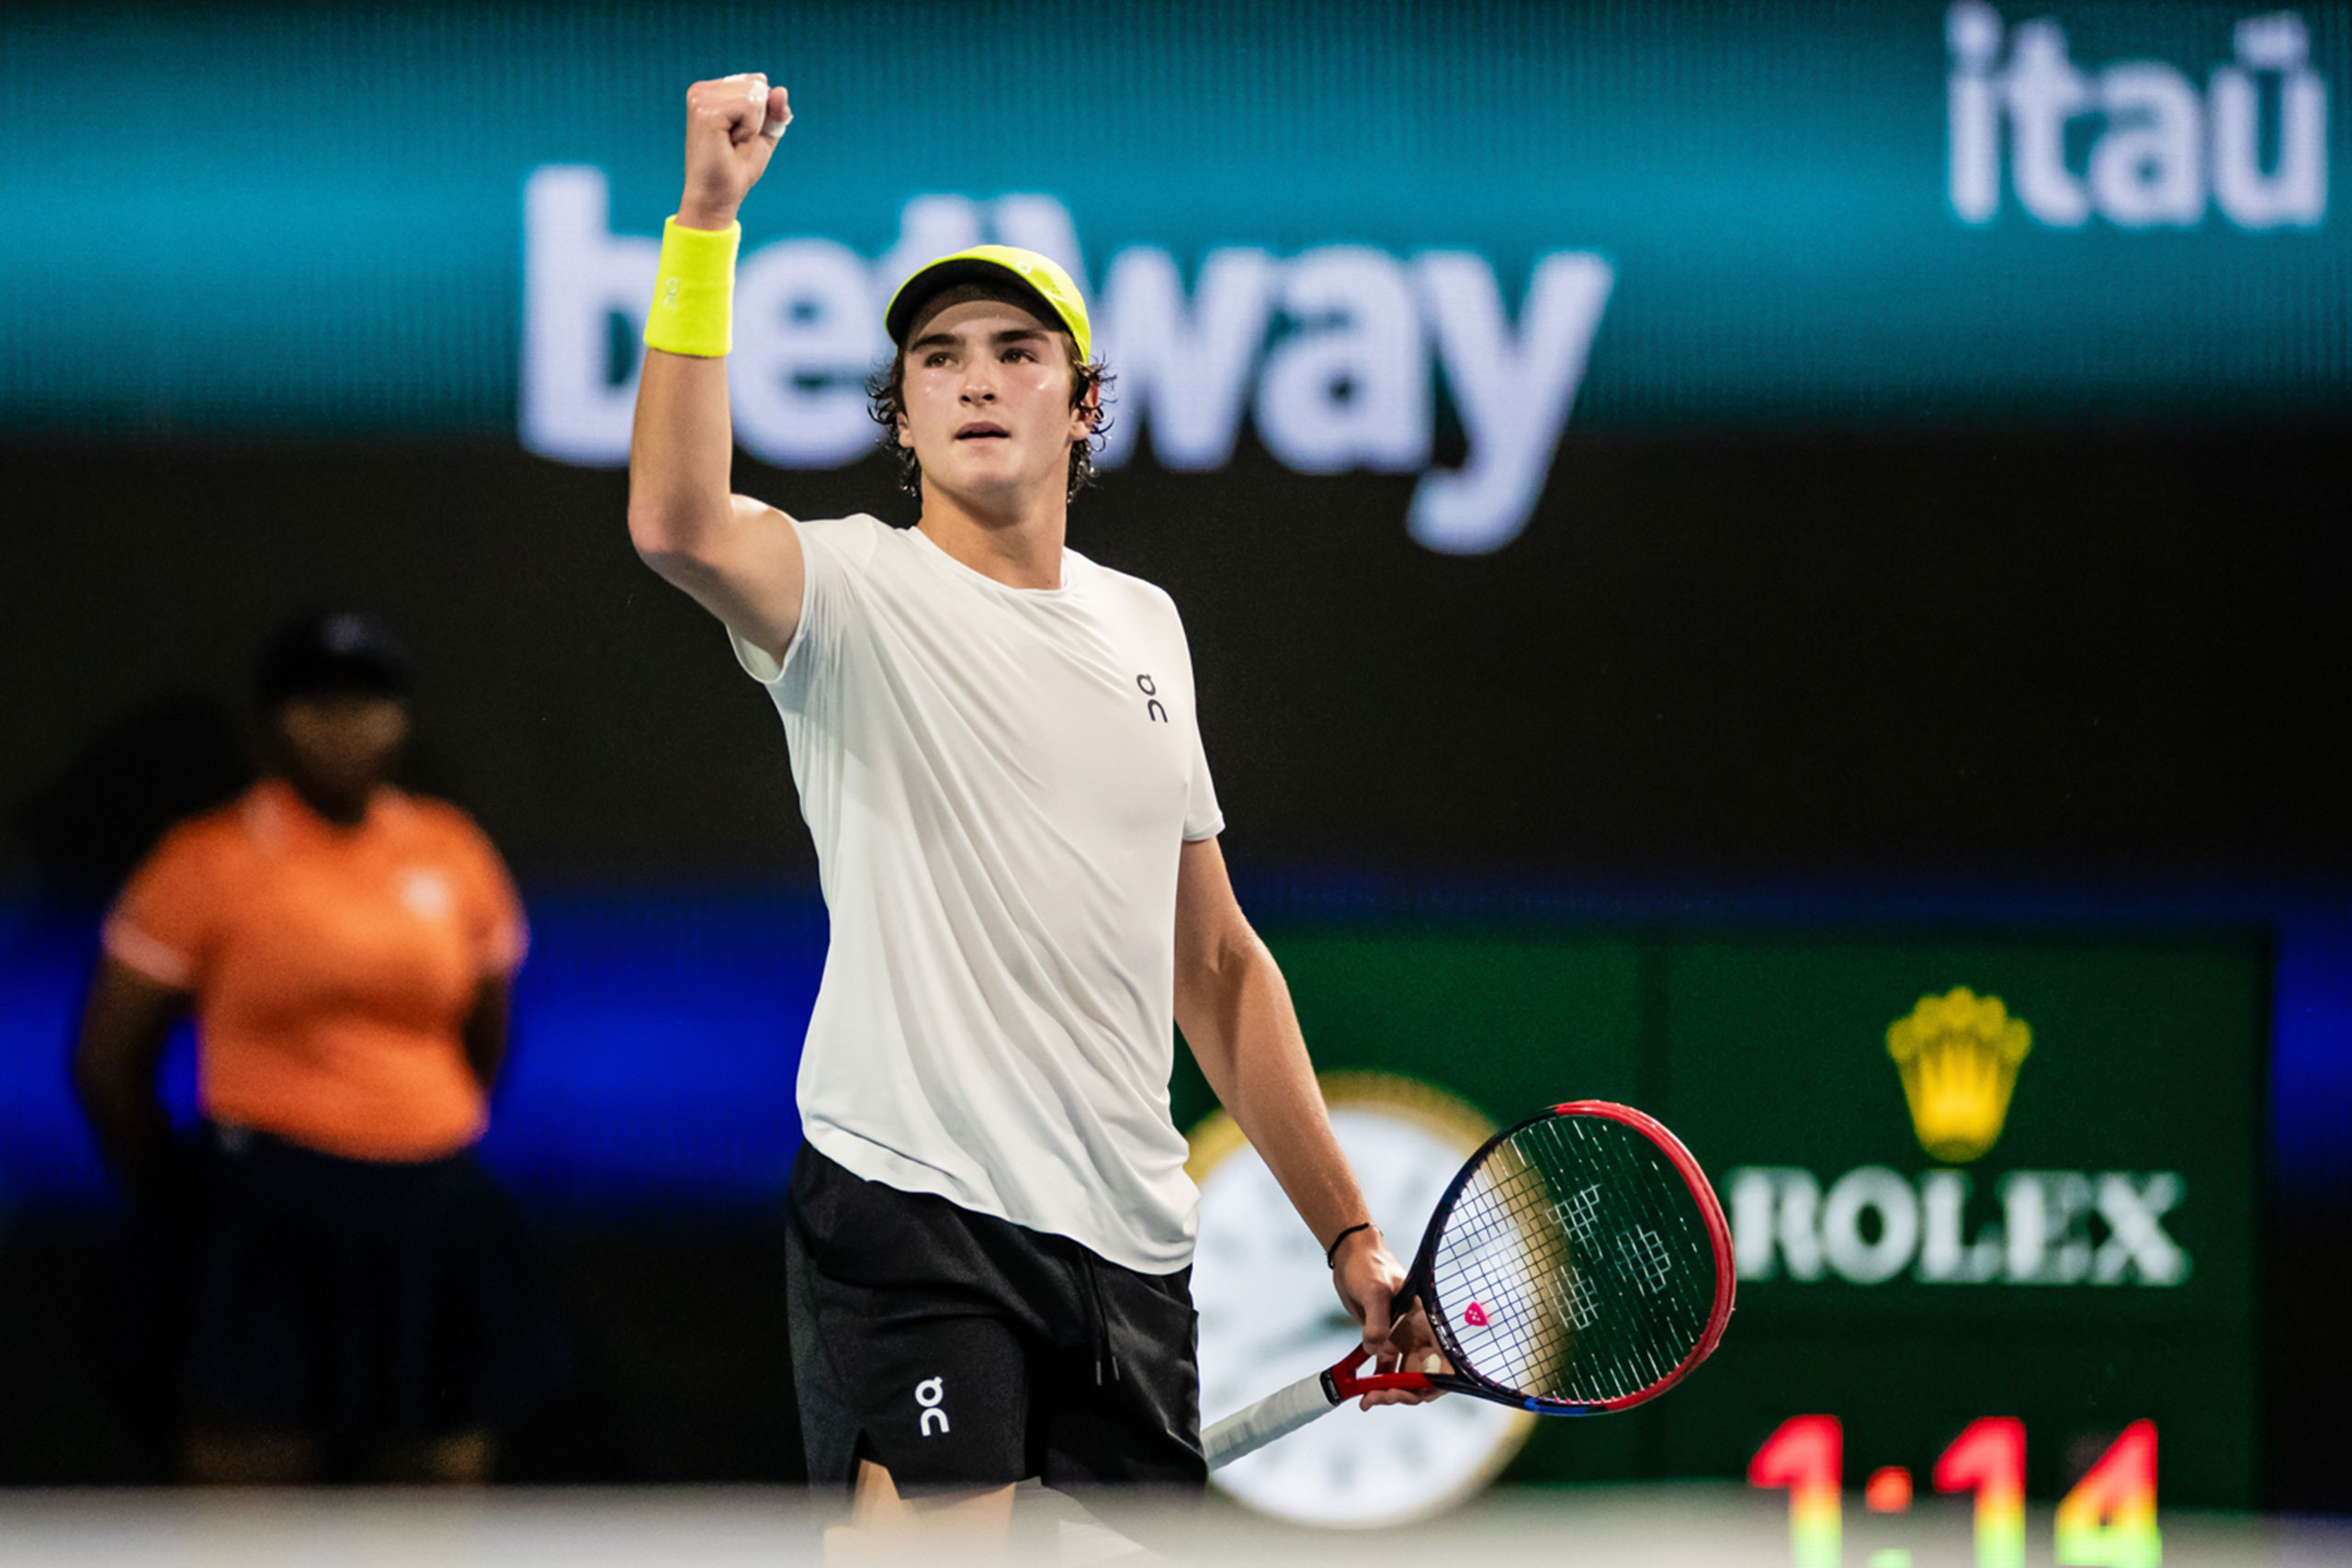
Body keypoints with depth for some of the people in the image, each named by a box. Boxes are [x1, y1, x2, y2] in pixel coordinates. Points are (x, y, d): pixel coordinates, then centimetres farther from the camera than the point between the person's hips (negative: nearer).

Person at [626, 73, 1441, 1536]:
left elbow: (1216, 958, 22)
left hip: (1132, 1243, 6)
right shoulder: (859, 592, -2)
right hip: (914, 1209, -6)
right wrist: (706, 222, -31)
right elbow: (680, 525, -26)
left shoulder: (1145, 627, 17)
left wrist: (1347, 1231, 18)